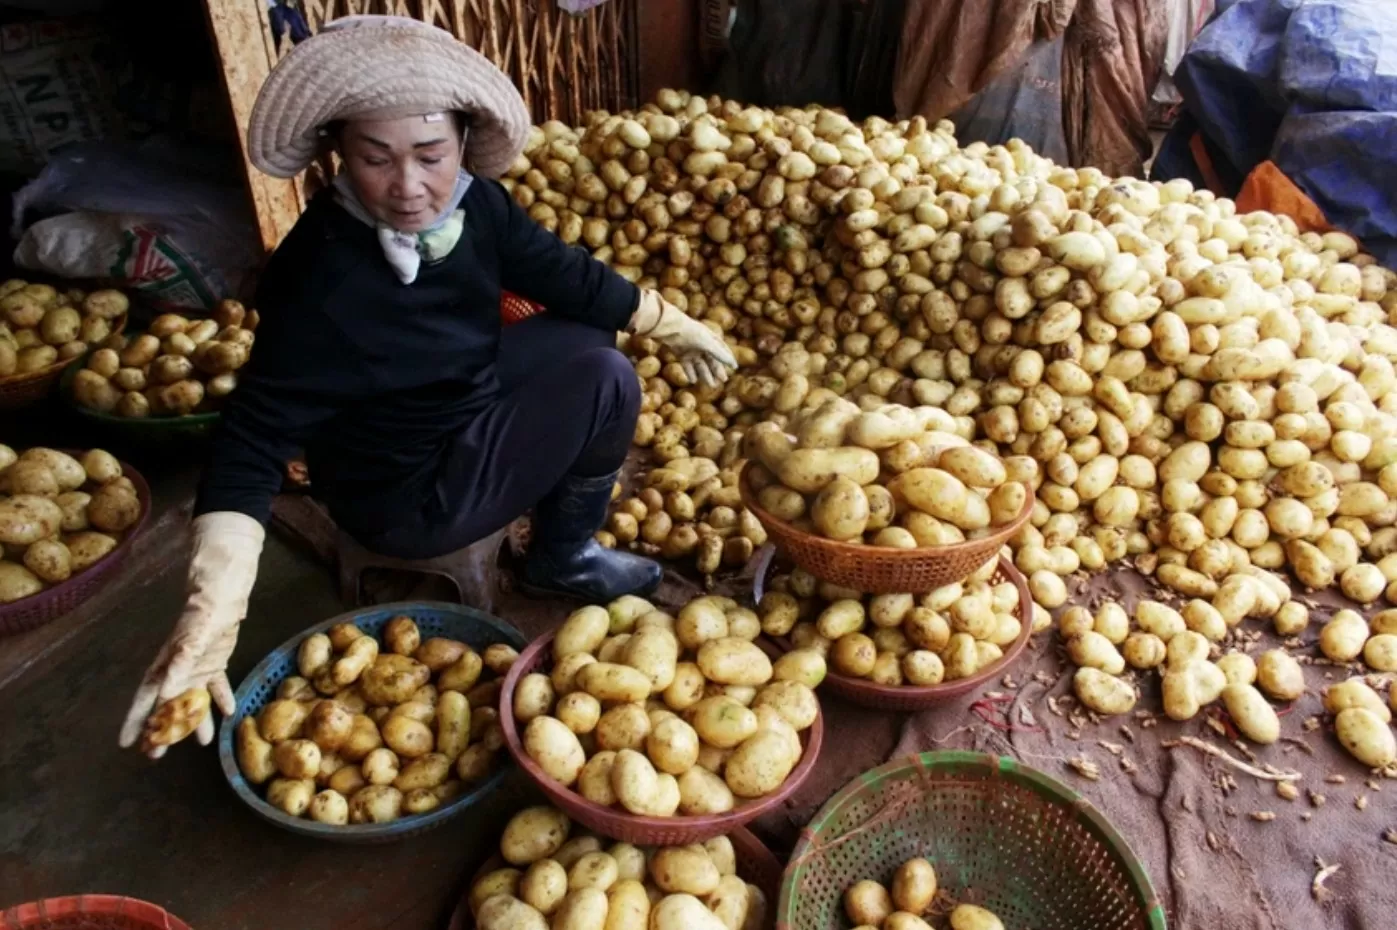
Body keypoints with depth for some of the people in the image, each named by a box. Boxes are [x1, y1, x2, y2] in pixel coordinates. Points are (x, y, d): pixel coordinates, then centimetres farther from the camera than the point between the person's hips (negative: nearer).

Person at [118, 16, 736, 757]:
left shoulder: (474, 202, -13)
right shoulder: (318, 284, -33)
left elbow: (564, 275, 0)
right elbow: (255, 438, -31)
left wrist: (674, 327, 9)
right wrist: (212, 609, -41)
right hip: (409, 490, -7)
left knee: (585, 342, 11)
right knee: (605, 386, -14)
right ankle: (562, 562, 11)